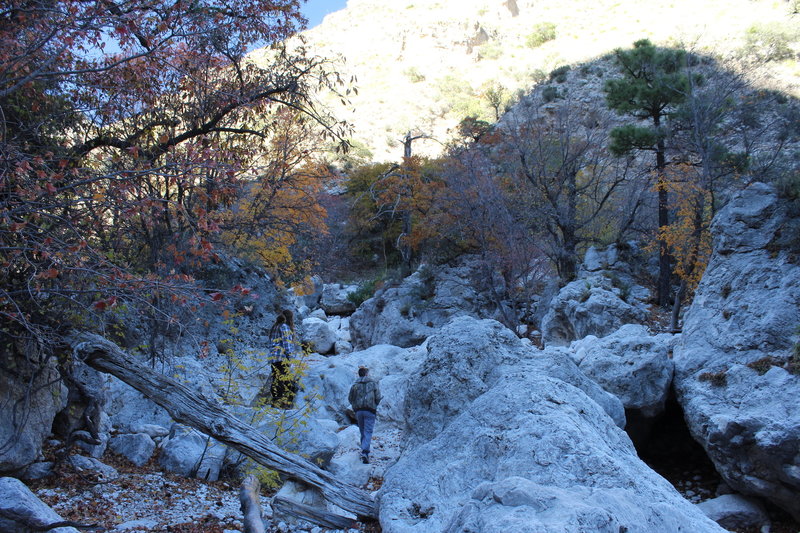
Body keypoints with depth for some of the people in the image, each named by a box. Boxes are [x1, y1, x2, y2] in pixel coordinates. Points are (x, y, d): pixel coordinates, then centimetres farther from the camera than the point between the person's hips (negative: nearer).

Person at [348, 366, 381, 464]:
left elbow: (350, 398, 6)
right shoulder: (373, 383, 1)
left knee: (362, 432, 15)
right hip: (370, 411, -3)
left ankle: (364, 451, 20)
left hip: (358, 411, 3)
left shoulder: (355, 385, 6)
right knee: (368, 432, -6)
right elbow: (378, 397, -2)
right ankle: (365, 451, -24)